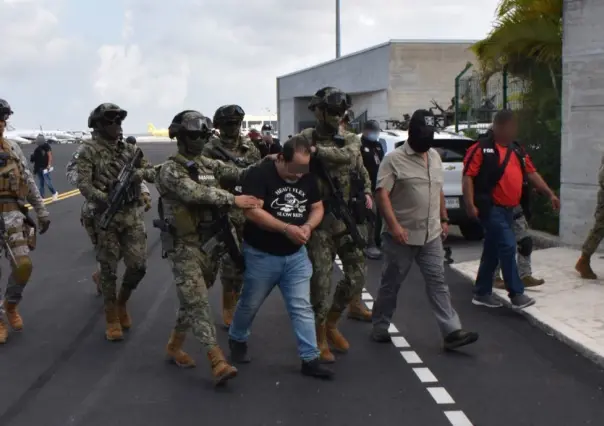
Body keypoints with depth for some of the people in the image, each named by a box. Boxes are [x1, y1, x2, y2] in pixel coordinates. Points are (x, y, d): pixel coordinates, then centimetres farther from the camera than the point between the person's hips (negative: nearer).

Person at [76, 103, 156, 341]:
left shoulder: (129, 149, 10)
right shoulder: (89, 151, -4)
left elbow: (152, 173, 7)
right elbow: (84, 185, -14)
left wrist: (138, 173, -15)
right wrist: (106, 199, -29)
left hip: (133, 214, 4)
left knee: (138, 266, 1)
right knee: (109, 270, 3)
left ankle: (122, 303, 27)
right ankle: (112, 319, 17)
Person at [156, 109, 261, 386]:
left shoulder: (208, 164, 12)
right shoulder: (170, 170, -11)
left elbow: (234, 172, -1)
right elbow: (196, 193, -26)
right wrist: (234, 199, -34)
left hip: (210, 242, 7)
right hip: (184, 246, -7)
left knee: (194, 300, 15)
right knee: (198, 302, -11)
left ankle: (174, 346, 32)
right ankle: (218, 362, -15)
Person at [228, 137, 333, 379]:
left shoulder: (308, 179, 1)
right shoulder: (259, 176, -18)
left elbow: (317, 208, 8)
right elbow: (251, 211, -27)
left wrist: (308, 226, -15)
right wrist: (287, 228, -30)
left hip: (296, 255, 4)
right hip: (261, 255, -4)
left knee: (302, 307, 1)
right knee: (250, 304, 14)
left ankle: (310, 359, 6)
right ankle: (237, 340, 40)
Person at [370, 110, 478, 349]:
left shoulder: (434, 157, 12)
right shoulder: (394, 159, -11)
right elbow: (382, 195, -17)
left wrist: (444, 219, 18)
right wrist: (394, 225, -26)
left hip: (431, 235, 6)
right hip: (402, 236, -5)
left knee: (437, 282, 2)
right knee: (391, 284, 7)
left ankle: (452, 332, 1)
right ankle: (380, 327, 22)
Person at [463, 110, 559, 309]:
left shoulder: (517, 150, 14)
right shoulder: (482, 149, -10)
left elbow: (531, 173, 17)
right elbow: (468, 176, -14)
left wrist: (550, 193, 10)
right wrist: (470, 204, -20)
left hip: (508, 209, 8)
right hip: (491, 208, -8)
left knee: (492, 251, 12)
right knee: (507, 247, -9)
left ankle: (482, 293, 21)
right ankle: (517, 294, 0)